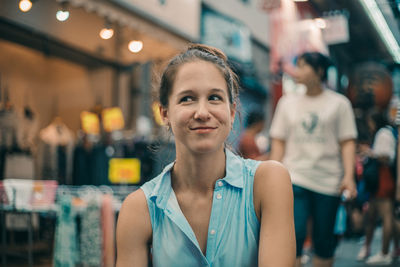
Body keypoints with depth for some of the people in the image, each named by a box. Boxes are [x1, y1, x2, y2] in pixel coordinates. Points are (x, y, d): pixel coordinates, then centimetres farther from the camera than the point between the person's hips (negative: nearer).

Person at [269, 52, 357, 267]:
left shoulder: (339, 103, 6)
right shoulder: (287, 102, 11)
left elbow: (347, 142, 3)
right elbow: (278, 142, 11)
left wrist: (349, 176, -9)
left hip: (328, 182, 0)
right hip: (294, 178, 1)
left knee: (324, 242, 5)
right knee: (293, 235, -12)